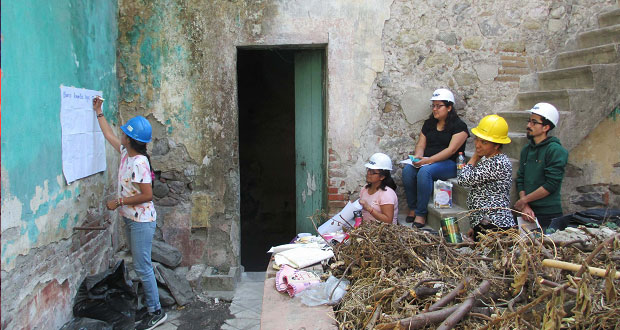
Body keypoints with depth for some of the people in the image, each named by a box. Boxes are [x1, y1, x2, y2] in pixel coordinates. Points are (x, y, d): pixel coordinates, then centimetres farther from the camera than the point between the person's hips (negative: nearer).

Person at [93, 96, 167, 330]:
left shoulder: (139, 163, -24)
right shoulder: (126, 152, 4)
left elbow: (147, 195, -26)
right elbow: (109, 135, 21)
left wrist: (118, 202, -19)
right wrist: (98, 112, 27)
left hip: (142, 221, -9)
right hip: (130, 218, 9)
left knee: (142, 267, -4)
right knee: (140, 264, 17)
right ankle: (149, 302, 29)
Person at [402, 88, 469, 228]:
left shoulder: (459, 126, -3)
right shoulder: (429, 123, 17)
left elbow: (451, 149, -15)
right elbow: (421, 145, 13)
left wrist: (429, 160, -25)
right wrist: (418, 156, -11)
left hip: (450, 164, -6)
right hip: (427, 161, 6)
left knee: (425, 171, -35)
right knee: (407, 170, -25)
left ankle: (421, 213, -28)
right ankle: (412, 208, -15)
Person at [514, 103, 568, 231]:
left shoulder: (555, 150, -10)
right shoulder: (526, 150, 11)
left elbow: (551, 185, -16)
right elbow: (520, 181, 8)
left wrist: (524, 200, -9)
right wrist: (525, 206, -6)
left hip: (548, 215, -6)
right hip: (529, 213, 6)